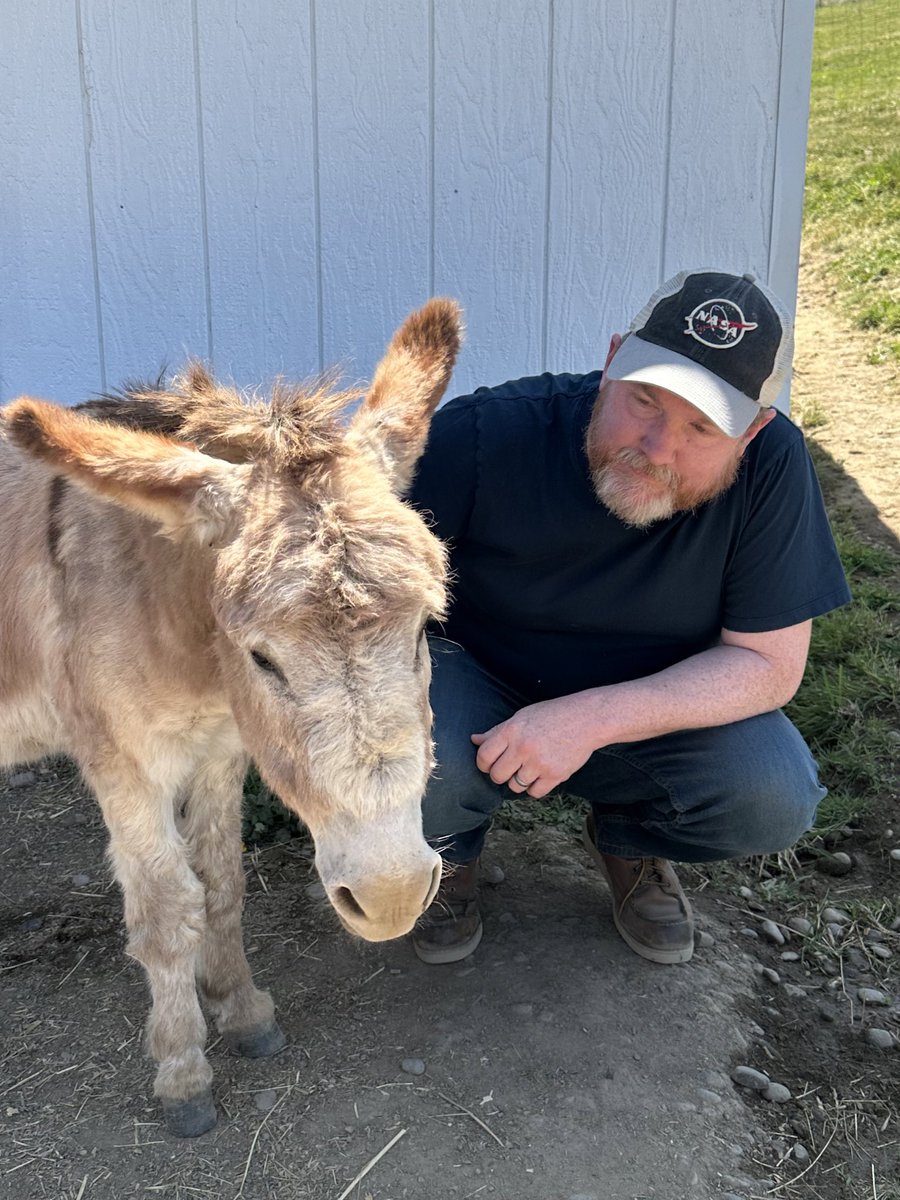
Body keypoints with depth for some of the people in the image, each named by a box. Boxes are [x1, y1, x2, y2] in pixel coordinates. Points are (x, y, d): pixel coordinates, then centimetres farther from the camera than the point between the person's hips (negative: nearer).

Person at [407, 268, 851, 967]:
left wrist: (593, 720, -31)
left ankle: (629, 842, 12)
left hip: (658, 708, 2)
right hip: (482, 686, -1)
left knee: (776, 800, -25)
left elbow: (771, 665, -19)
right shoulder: (487, 433, -24)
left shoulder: (771, 465, -21)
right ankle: (449, 850, 8)